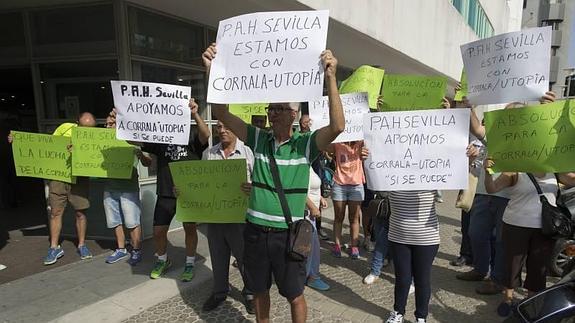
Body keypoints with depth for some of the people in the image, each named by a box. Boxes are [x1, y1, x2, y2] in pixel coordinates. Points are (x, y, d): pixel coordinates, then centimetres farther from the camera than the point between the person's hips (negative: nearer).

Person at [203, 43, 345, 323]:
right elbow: (222, 114, -5)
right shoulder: (258, 139, 0)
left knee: (294, 295, 14)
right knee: (259, 291, 22)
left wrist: (330, 77, -33)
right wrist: (212, 71, -15)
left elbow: (337, 126, -25)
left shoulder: (305, 144, -9)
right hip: (255, 231, 4)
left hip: (288, 234, -3)